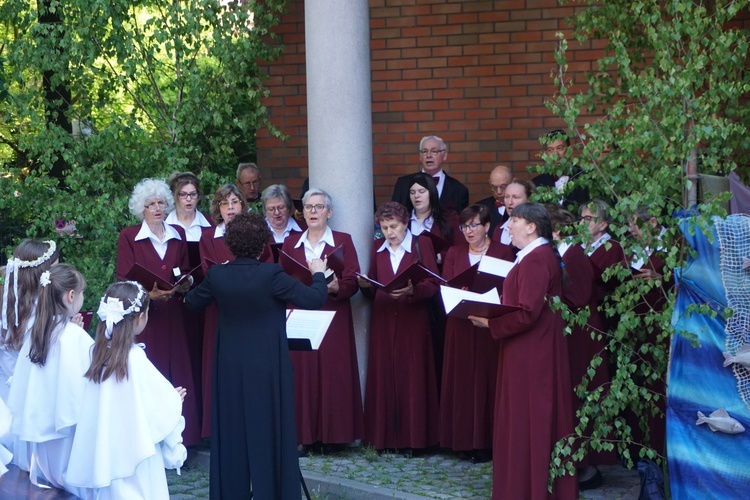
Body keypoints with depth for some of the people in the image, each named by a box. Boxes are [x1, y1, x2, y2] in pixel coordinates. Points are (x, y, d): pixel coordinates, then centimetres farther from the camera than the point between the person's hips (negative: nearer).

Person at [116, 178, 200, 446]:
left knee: (177, 377, 2)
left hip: (173, 316, 4)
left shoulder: (178, 235, 12)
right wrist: (149, 295, -20)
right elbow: (123, 279, -4)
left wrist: (186, 283, -3)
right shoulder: (129, 236, -1)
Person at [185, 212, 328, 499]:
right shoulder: (271, 275, -17)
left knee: (231, 433, 13)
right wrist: (318, 274, 5)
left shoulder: (217, 275, -6)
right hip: (267, 368, -4)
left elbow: (192, 302, 12)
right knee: (268, 432, 5)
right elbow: (314, 299, -14)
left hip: (230, 369, 4)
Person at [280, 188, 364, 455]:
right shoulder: (290, 243, 13)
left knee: (333, 375, -4)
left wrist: (336, 287, -21)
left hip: (333, 320, -2)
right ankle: (303, 437, 1)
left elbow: (352, 283, -2)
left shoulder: (343, 241, 5)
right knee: (302, 376, -2)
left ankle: (333, 433, 3)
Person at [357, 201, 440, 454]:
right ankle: (385, 437, 6)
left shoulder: (422, 244, 2)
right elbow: (372, 292, 15)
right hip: (383, 322, 3)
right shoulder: (378, 248, 13)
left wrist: (411, 290, -23)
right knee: (383, 377, 1)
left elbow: (432, 285, -6)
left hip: (413, 322, -3)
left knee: (412, 377, -3)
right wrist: (365, 285, -7)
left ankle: (412, 438, 2)